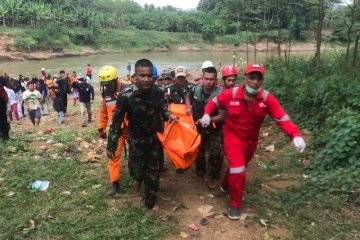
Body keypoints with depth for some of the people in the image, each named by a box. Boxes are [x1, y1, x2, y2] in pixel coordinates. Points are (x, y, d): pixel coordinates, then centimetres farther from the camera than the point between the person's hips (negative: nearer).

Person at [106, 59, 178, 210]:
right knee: (137, 171, 5)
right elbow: (116, 122, -17)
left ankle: (151, 202, 33)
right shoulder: (126, 96, -25)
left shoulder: (158, 92, -13)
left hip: (155, 138, 3)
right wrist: (111, 146, -14)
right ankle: (138, 178, 45)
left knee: (153, 173, 11)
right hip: (136, 140, -3)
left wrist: (168, 115, -9)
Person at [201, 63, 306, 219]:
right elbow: (214, 102, -1)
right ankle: (235, 204, 9)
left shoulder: (267, 98, -18)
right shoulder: (231, 94, -19)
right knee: (237, 169, -13)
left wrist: (296, 135, -36)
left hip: (251, 139, 3)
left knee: (239, 167, 22)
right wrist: (207, 114, -18)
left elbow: (282, 119, -22)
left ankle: (226, 186, 54)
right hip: (232, 135, -3)